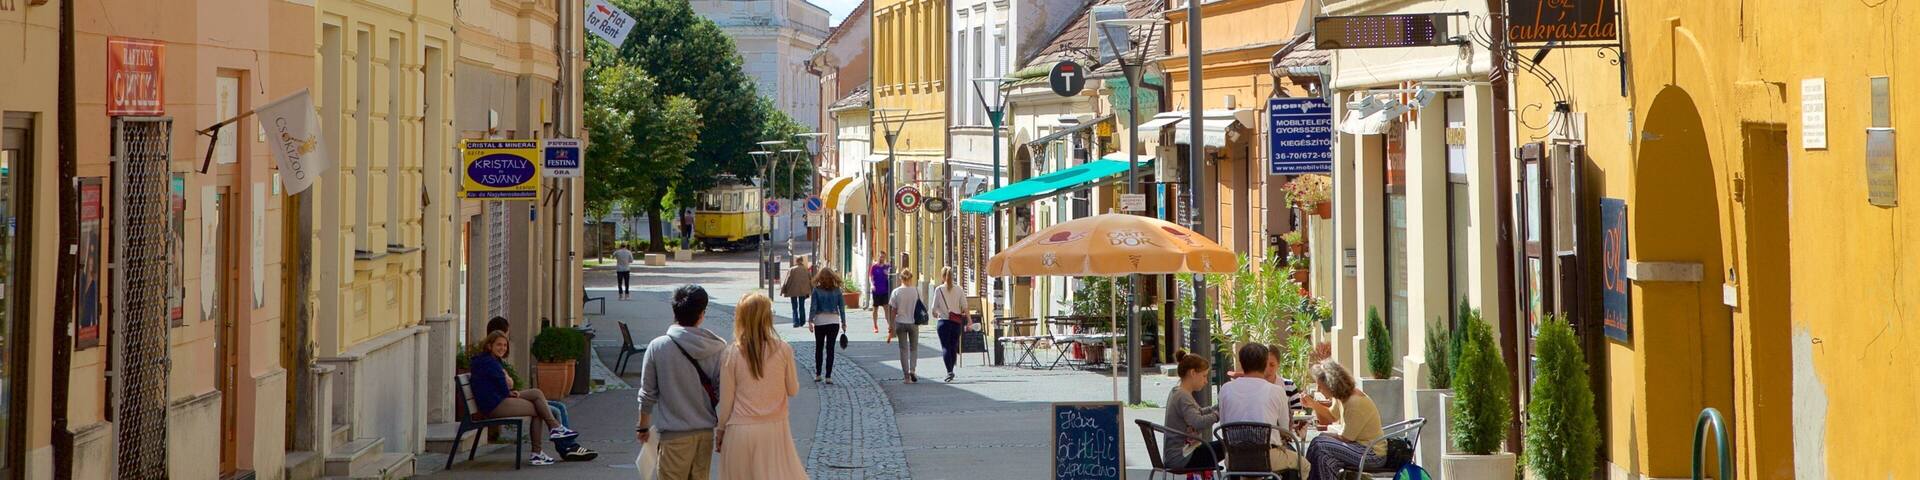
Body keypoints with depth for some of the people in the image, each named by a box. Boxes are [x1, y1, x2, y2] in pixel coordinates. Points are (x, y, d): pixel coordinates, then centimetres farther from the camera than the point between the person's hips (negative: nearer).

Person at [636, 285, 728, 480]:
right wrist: (723, 426, 13)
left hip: (674, 434, -3)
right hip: (706, 432, 3)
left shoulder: (657, 347, -10)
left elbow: (648, 393, -2)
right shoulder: (717, 348, -6)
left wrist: (643, 426, 12)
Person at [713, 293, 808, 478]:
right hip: (774, 429, 0)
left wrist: (720, 429, 10)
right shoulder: (783, 350, -7)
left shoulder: (732, 354, -9)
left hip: (740, 431, 0)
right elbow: (793, 390, 3)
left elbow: (726, 399, -3)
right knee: (780, 475, 6)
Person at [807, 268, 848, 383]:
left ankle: (818, 374, 16)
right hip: (834, 321, 1)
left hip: (820, 321, -1)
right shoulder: (837, 290, -1)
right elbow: (842, 307, 1)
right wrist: (843, 322, 7)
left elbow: (813, 307, -9)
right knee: (830, 348, 2)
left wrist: (810, 321, -6)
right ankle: (828, 376, -3)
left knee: (819, 348, 13)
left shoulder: (817, 290, -6)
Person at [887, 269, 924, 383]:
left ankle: (906, 375, 8)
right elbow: (922, 308, -2)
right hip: (913, 323, 0)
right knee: (914, 348, 14)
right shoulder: (917, 291, -7)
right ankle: (912, 370, -5)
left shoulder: (896, 292, -7)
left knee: (903, 349, 8)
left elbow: (893, 310, -5)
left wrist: (892, 327, 3)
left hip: (900, 323, 0)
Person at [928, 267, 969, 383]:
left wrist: (935, 314, 20)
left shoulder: (939, 289, -6)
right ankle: (950, 371, 18)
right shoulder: (958, 289, 1)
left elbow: (934, 308, -2)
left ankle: (949, 371, -18)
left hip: (944, 322, -3)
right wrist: (968, 321, 8)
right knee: (953, 347, 13)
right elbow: (964, 307, 0)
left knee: (945, 347, -2)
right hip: (957, 322, 3)